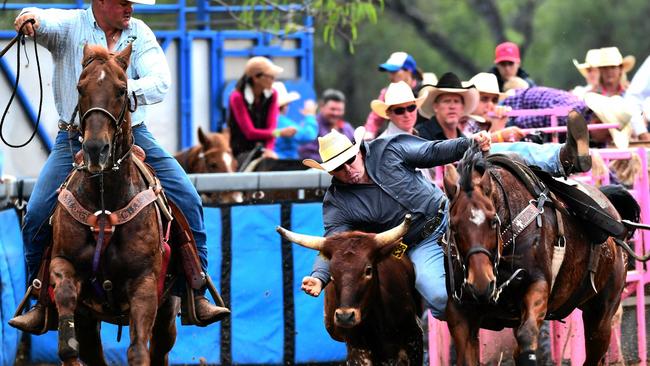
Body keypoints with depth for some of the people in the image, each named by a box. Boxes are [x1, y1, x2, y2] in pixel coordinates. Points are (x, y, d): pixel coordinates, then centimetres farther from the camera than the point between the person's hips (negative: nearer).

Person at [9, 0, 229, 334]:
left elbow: (160, 83, -10)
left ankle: (196, 295, 0)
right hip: (75, 140, -2)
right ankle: (42, 303, 0)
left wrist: (123, 90, -29)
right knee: (37, 214, -15)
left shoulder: (140, 34, 2)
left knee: (188, 201, -9)